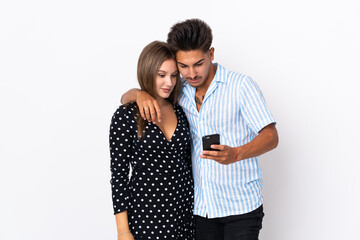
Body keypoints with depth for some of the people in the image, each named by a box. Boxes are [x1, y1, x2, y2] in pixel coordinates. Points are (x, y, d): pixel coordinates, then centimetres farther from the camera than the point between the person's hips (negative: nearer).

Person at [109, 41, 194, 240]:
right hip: (146, 212, -5)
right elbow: (119, 174, -9)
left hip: (184, 208, 5)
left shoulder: (179, 111, 6)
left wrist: (196, 208, 13)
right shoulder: (126, 116, -10)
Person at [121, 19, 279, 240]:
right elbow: (125, 98, 10)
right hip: (201, 205, 4)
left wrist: (235, 154, -34)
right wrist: (141, 94, -16)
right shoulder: (179, 91, 5)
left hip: (241, 204, -4)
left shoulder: (241, 85, -10)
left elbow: (271, 136, -14)